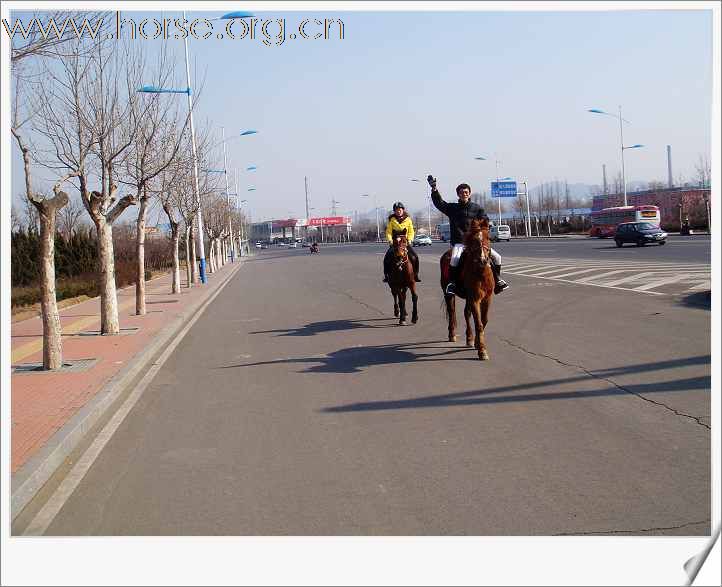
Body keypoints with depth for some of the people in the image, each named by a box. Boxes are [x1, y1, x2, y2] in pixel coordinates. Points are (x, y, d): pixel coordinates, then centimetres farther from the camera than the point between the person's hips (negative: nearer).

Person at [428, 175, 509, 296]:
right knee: (455, 258, -34)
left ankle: (497, 280, 15)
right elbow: (439, 203, -1)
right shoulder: (453, 208, 10)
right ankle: (452, 282, -20)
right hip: (459, 243, -2)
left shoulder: (477, 208, 12)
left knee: (497, 257, -4)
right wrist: (434, 189, -12)